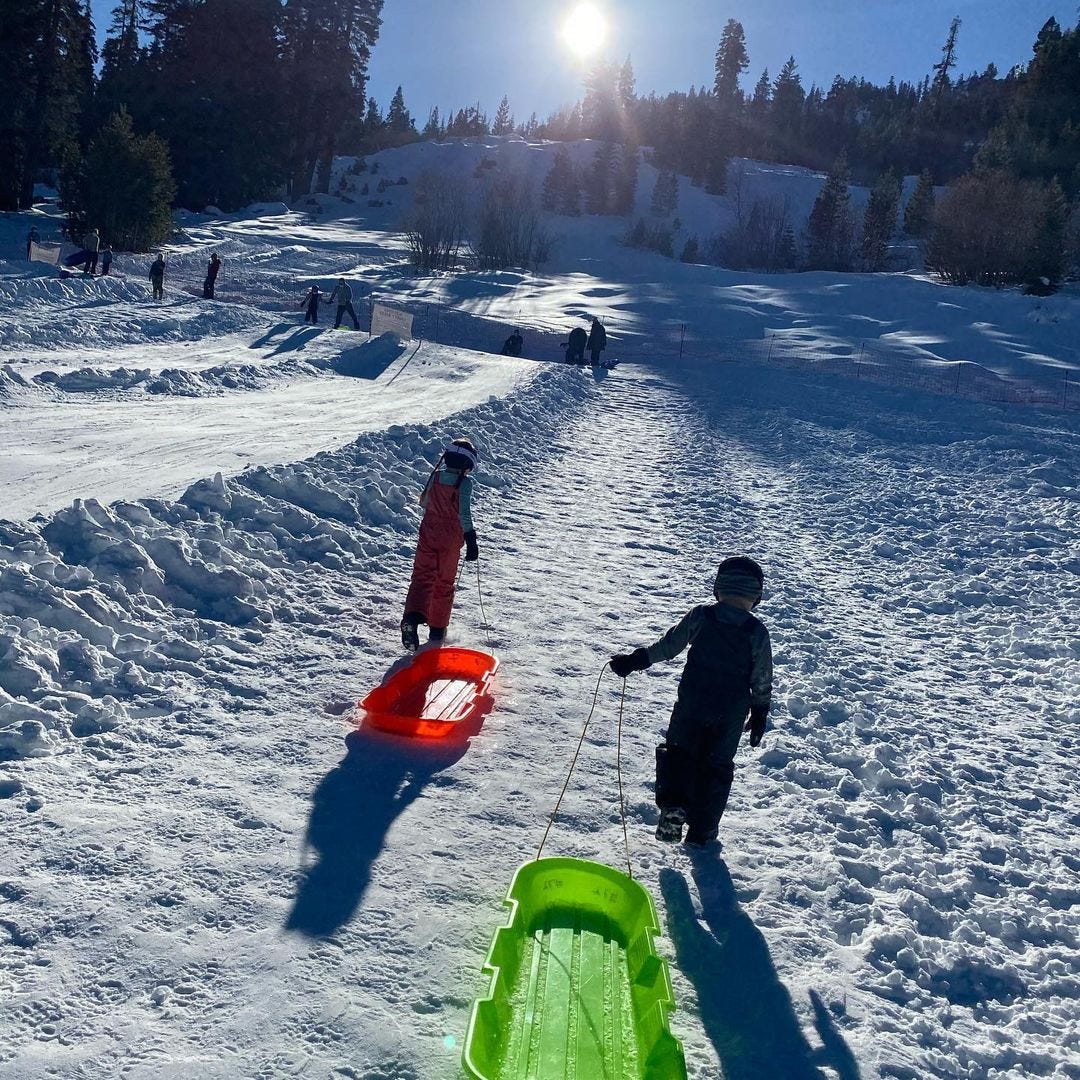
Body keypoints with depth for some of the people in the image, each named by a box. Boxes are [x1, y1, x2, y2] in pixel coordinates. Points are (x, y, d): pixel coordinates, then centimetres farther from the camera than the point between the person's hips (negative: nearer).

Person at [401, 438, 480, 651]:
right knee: (444, 582, 12)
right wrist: (471, 540, -16)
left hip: (428, 533, 3)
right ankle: (437, 629, 19)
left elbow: (424, 502, 14)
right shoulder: (465, 482, -14)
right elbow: (464, 513, -20)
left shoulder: (435, 476, 0)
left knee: (422, 576, 3)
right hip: (451, 539, -2)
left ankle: (412, 616, -22)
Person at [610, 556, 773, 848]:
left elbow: (669, 645, -2)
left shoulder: (700, 616, -9)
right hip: (731, 712, 1)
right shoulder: (757, 632, -8)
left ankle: (672, 804, -6)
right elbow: (762, 681, -2)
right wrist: (760, 713, 10)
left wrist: (637, 659, 9)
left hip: (692, 703, 0)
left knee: (677, 752, 17)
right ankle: (701, 830, 18)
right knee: (717, 766, 14)